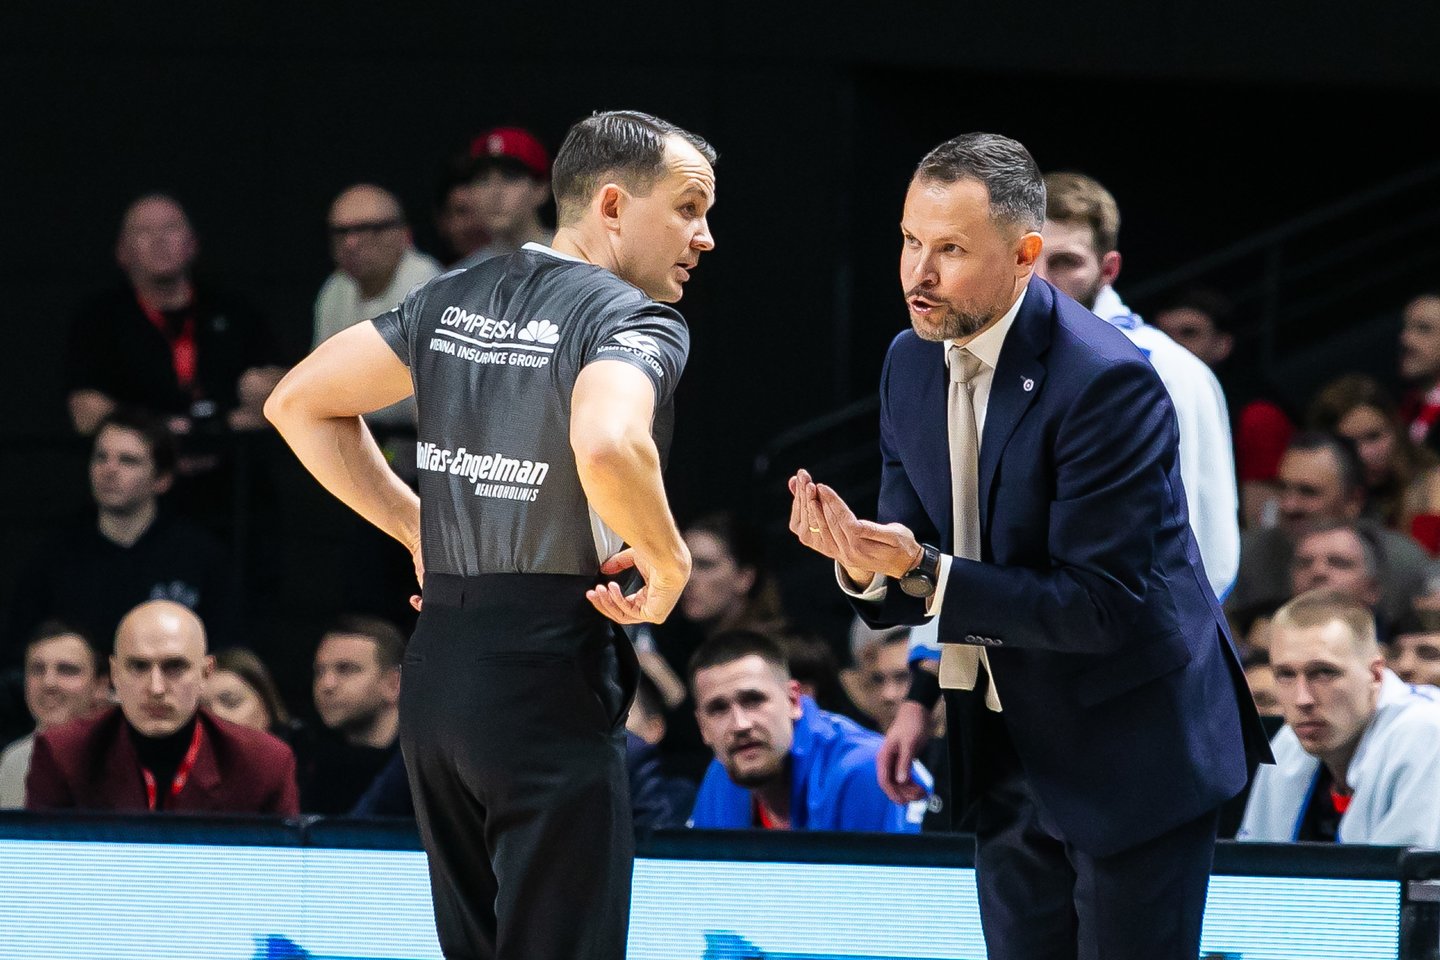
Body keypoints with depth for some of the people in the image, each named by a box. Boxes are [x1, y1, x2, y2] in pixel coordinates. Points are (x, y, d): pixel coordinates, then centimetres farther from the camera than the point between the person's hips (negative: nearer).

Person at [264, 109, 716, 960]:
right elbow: (606, 445, -32)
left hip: (438, 667, 8)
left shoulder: (457, 298, 13)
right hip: (549, 673, -8)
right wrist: (669, 564, -15)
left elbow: (299, 403, 18)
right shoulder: (637, 321, -10)